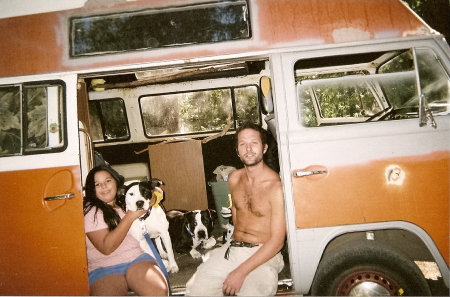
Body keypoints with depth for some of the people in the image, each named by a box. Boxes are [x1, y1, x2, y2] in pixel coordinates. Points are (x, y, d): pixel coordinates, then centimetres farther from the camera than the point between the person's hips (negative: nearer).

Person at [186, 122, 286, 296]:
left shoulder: (275, 186, -17)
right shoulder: (234, 178, 4)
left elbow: (277, 241, -17)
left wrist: (241, 272, -21)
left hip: (263, 255, -4)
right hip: (231, 249, 5)